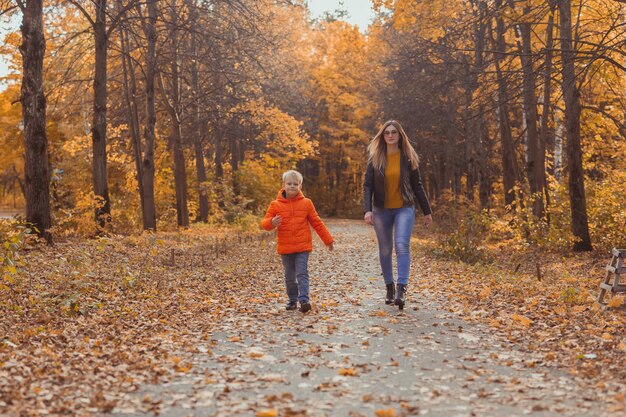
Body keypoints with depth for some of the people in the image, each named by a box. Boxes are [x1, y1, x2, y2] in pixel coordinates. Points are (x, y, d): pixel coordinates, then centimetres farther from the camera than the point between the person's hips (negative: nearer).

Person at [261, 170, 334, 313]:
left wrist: (328, 239, 9)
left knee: (302, 274, -9)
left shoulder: (306, 203, 2)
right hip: (285, 248, 1)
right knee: (290, 276, 11)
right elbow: (264, 223, 1)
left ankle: (304, 299, -14)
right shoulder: (276, 205, 0)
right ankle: (292, 300, 22)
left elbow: (317, 223, 8)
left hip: (303, 247, -1)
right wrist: (271, 223, -23)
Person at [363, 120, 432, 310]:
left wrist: (427, 211, 7)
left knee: (402, 246, -19)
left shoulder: (408, 157, 1)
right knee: (385, 250, 7)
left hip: (404, 208, -1)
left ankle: (401, 290, -24)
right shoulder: (375, 158, 0)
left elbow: (417, 185, 6)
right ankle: (389, 288, 22)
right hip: (381, 210, 2)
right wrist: (367, 209, -17)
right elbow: (367, 185, -3)